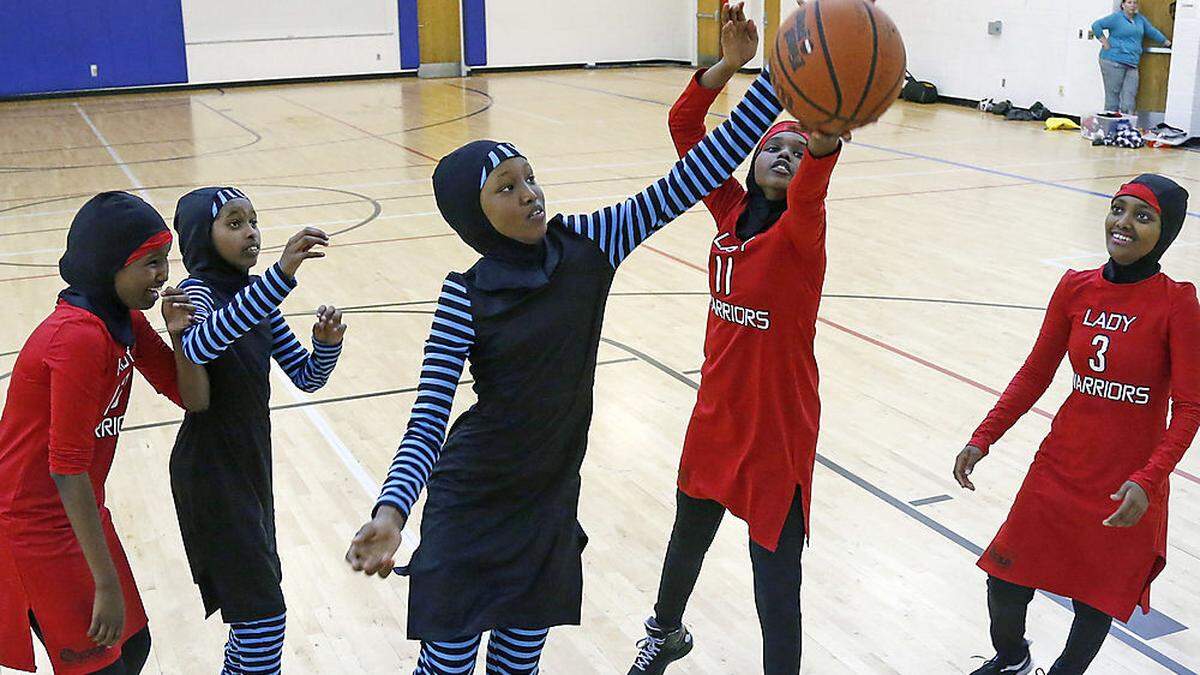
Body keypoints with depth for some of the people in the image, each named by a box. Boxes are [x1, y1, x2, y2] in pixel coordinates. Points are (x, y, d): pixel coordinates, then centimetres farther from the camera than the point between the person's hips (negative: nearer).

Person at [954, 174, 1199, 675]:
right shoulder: (1076, 289, -1)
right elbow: (1035, 374, 6)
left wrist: (1148, 480, -24)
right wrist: (982, 440, 0)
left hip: (1129, 491, -3)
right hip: (1060, 470, 3)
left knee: (1096, 600, 10)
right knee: (1005, 585, 7)